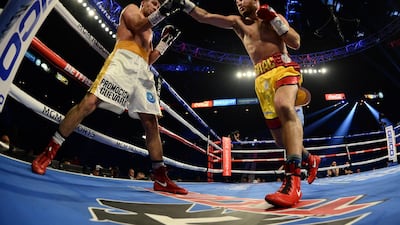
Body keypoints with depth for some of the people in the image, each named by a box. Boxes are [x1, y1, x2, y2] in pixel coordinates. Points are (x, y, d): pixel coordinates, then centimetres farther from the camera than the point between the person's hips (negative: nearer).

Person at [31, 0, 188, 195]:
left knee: (151, 123, -3)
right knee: (90, 102, -21)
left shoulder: (149, 32, 35)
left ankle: (161, 179, -2)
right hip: (123, 60, -6)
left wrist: (165, 42, 22)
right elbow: (136, 26, -3)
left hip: (142, 70, 7)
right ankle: (48, 152, -9)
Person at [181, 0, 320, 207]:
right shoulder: (238, 22, 20)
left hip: (283, 68, -3)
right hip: (262, 78, 4)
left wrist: (274, 19, -2)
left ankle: (293, 180, -46)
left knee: (284, 106, -37)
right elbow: (205, 17, 9)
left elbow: (296, 43, 4)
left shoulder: (276, 17, 16)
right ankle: (310, 159, 31)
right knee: (280, 138, 0)